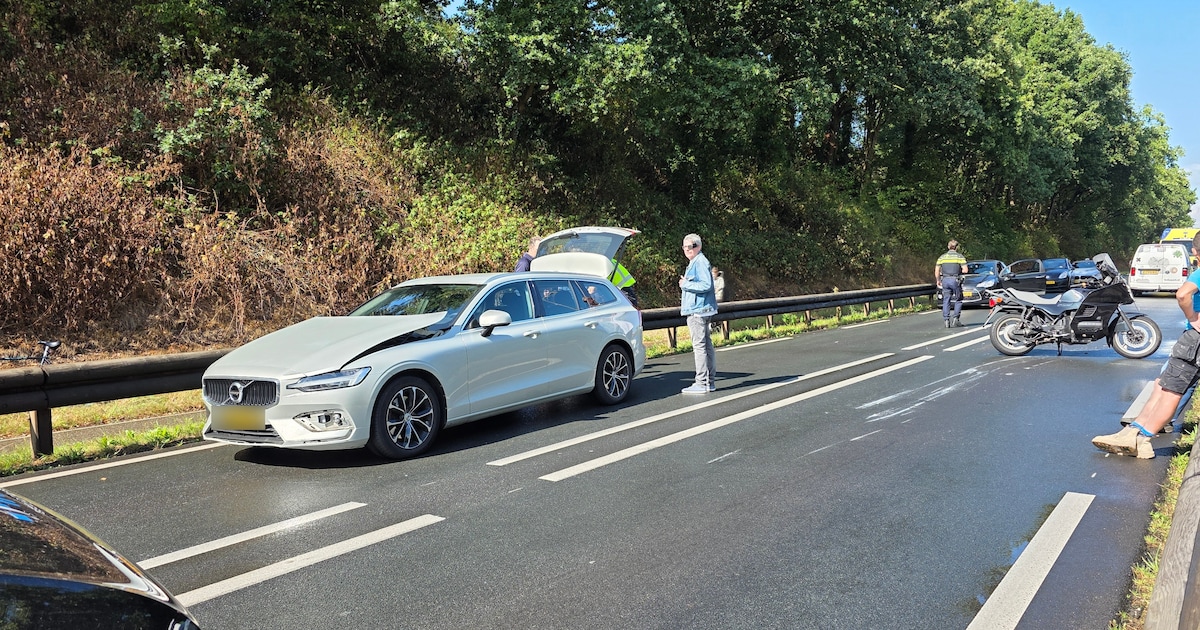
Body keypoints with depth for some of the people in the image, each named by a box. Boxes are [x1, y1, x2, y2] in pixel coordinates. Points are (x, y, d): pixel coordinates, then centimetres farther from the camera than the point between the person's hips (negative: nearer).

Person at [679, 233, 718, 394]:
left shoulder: (700, 262, -14)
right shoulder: (694, 262, 19)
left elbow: (706, 285, -23)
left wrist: (685, 284, -15)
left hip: (698, 310, -11)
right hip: (698, 310, 11)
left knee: (699, 346, -9)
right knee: (706, 345, 13)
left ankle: (702, 383, -7)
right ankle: (710, 382, 19)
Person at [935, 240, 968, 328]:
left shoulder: (942, 257, 7)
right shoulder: (959, 256, -1)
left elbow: (936, 271, 4)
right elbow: (965, 270, -8)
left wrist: (938, 280, 17)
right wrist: (959, 271, 13)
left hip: (945, 280, 3)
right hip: (955, 280, -3)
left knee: (946, 301, 6)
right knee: (958, 300, 10)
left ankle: (947, 321, 3)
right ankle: (955, 318, 1)